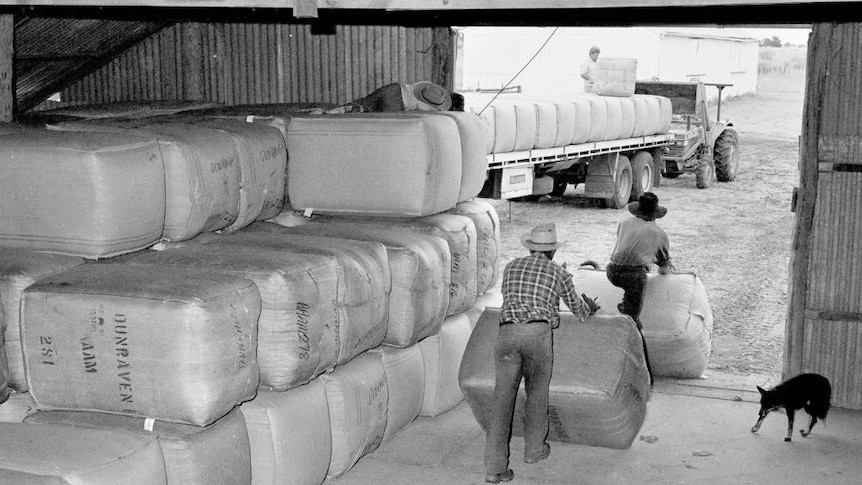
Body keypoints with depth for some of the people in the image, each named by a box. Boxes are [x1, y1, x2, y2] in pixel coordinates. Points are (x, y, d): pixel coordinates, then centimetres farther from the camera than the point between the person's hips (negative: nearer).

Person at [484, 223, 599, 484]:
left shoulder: (511, 266, 23)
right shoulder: (559, 273, 16)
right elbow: (577, 307, 31)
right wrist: (590, 308, 55)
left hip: (507, 332, 2)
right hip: (538, 334, -2)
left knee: (503, 399, -1)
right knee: (537, 392, 20)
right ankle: (534, 449, 34)